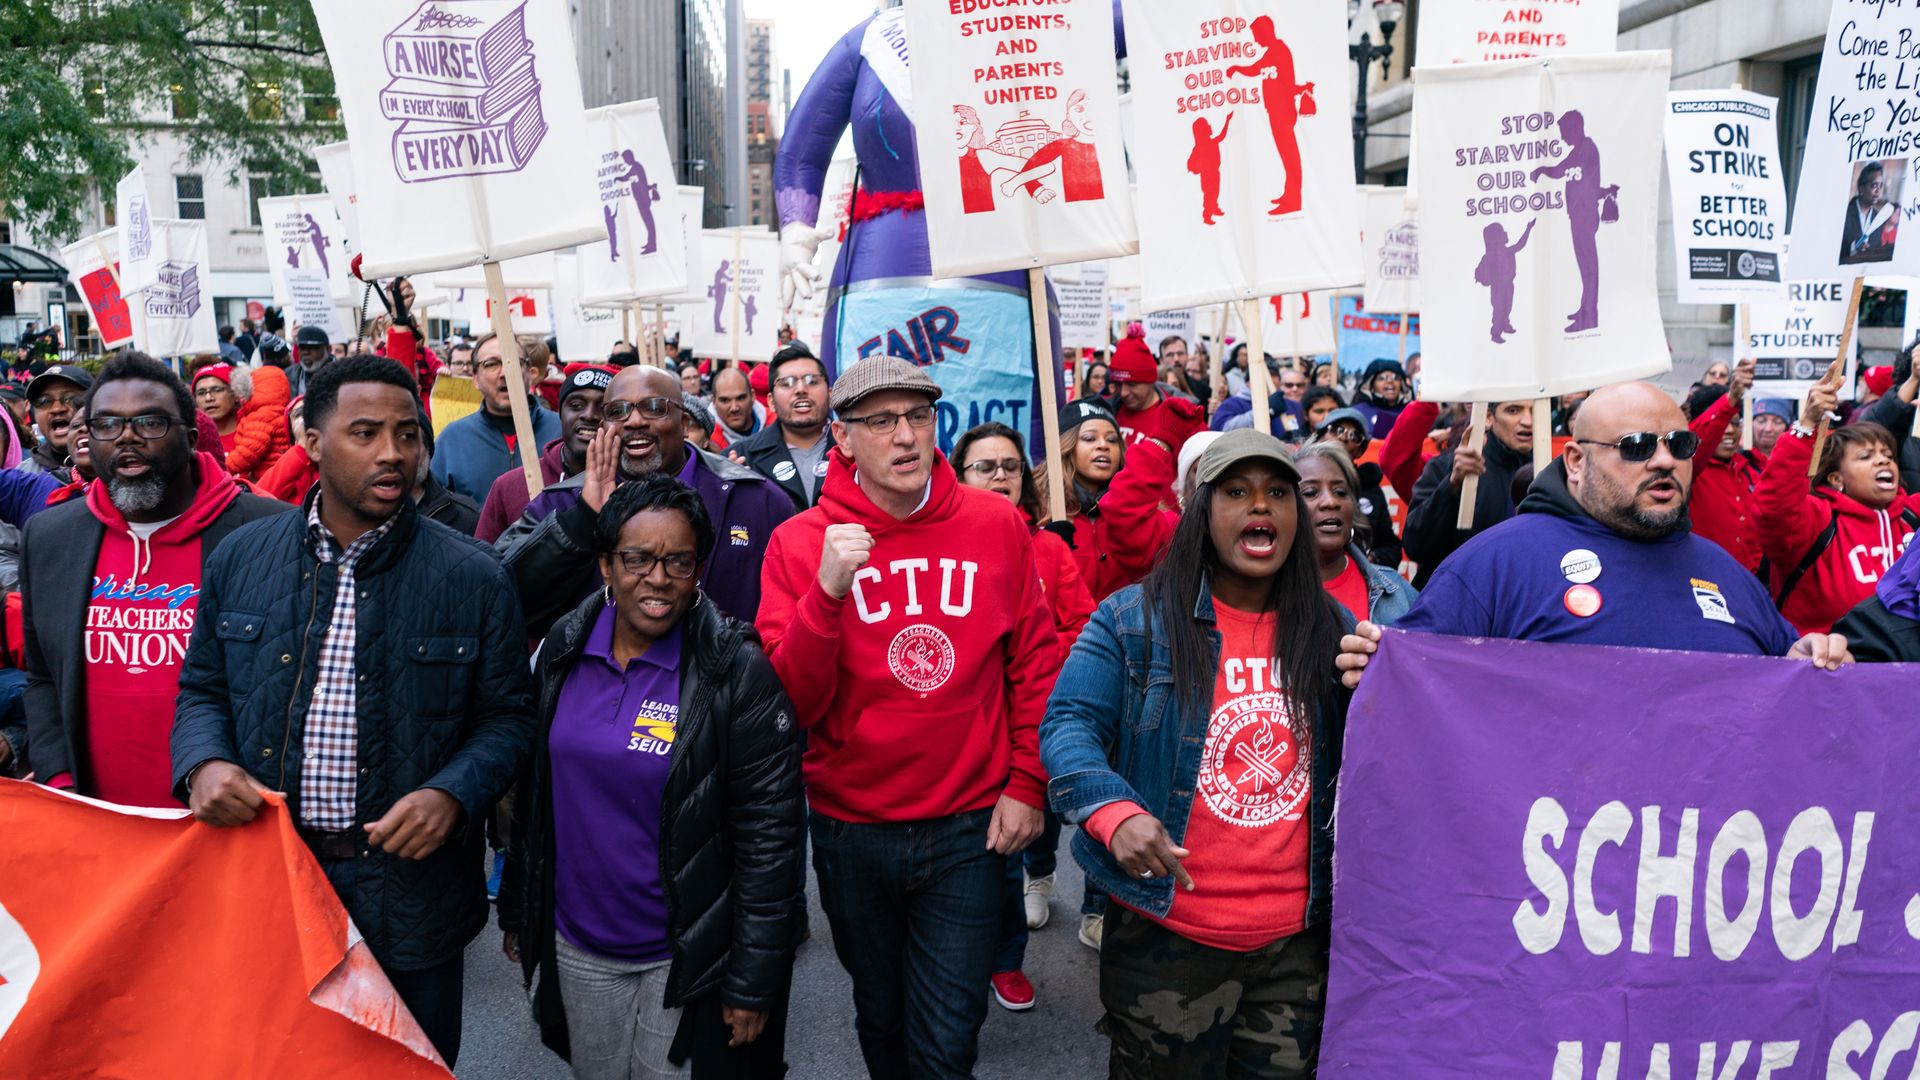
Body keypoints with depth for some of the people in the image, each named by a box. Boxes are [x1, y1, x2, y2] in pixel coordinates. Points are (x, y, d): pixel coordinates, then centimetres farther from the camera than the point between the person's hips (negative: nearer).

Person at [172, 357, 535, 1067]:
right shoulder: (241, 558, 2)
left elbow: (506, 717, -3)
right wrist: (204, 763, -10)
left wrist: (451, 794, -20)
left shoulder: (472, 578, -7)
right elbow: (203, 689, 11)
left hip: (409, 886, -2)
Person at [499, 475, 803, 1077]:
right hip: (575, 948, 5)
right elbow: (531, 797, 10)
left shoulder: (739, 672, -17)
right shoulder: (563, 651, -2)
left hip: (686, 958, -4)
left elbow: (768, 835, -15)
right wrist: (516, 911, 13)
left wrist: (754, 982, -14)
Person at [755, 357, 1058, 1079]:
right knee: (880, 1020, 22)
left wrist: (1027, 784, -1)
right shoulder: (799, 543, -8)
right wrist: (827, 593, -27)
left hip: (970, 828, 0)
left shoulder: (997, 524, -5)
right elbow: (794, 704, -14)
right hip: (852, 830, 1)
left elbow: (1035, 662, 3)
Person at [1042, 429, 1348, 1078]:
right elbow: (1069, 725, -11)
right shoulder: (1134, 618, -7)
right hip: (1166, 933, -3)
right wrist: (1114, 810, -28)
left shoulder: (1329, 628, 5)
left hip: (1297, 938, 4)